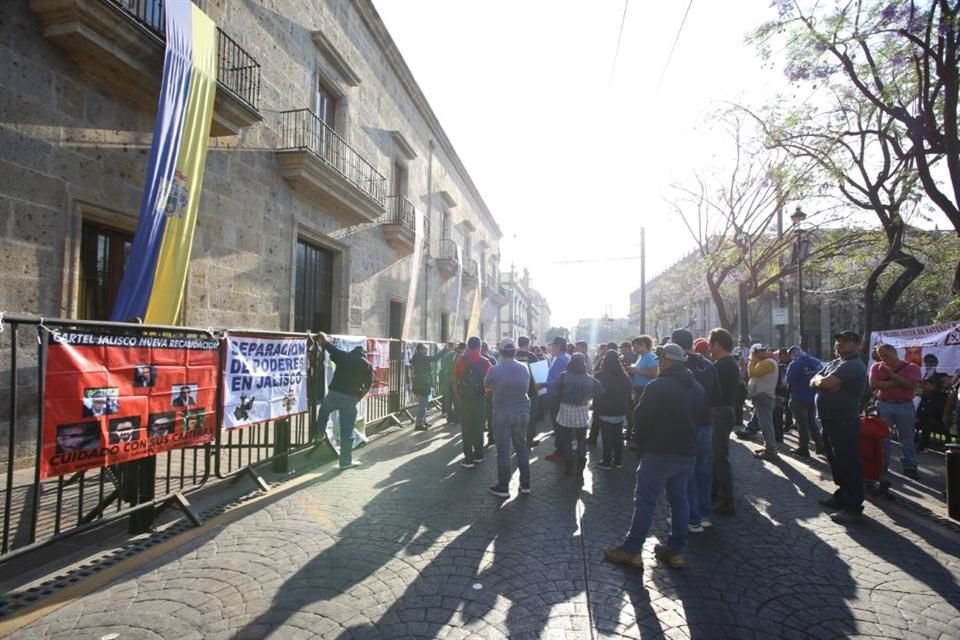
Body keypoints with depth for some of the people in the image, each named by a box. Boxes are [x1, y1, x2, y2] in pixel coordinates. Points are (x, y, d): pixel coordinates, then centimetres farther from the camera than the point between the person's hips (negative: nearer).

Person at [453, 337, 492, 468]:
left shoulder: (461, 361, -5)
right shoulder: (485, 362, -4)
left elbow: (455, 380, -2)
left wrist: (458, 395, 9)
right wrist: (486, 394, 10)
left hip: (464, 398, -1)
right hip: (480, 399, 1)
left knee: (466, 428, 3)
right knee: (478, 427, 15)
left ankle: (469, 458, 1)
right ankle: (478, 455, 22)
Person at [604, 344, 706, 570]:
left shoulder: (657, 386, -15)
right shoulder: (697, 387, 9)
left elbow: (642, 418, -15)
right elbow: (703, 418, 16)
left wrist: (642, 443, 1)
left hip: (659, 452, -7)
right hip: (687, 452, 7)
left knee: (645, 500, -2)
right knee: (679, 499, 13)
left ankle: (631, 550, 2)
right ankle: (675, 551, 18)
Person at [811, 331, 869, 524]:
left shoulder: (853, 365, -15)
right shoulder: (834, 363, 17)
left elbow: (824, 383, -25)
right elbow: (813, 382, 10)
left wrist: (819, 380, -3)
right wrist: (822, 382, -11)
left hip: (844, 422, -10)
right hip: (829, 420, 10)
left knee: (848, 463, -4)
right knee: (836, 461, 18)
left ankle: (853, 506, 2)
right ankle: (841, 496, 30)